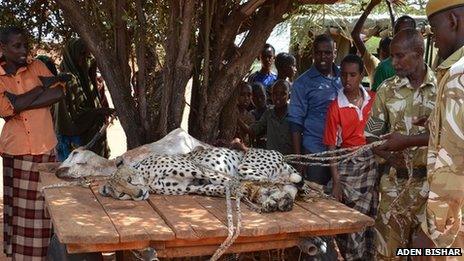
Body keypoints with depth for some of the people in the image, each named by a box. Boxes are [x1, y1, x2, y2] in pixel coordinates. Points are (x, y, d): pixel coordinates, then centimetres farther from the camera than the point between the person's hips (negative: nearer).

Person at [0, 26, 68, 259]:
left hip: (45, 147, 2)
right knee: (19, 206, 3)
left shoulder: (36, 66, 6)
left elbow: (59, 93, -6)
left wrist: (19, 101, -13)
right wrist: (43, 85, -10)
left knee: (43, 205, 5)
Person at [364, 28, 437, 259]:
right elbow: (372, 134, 6)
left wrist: (407, 140, -19)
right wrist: (388, 155, -12)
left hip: (430, 180, -2)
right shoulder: (387, 89, 4)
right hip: (395, 180, 2)